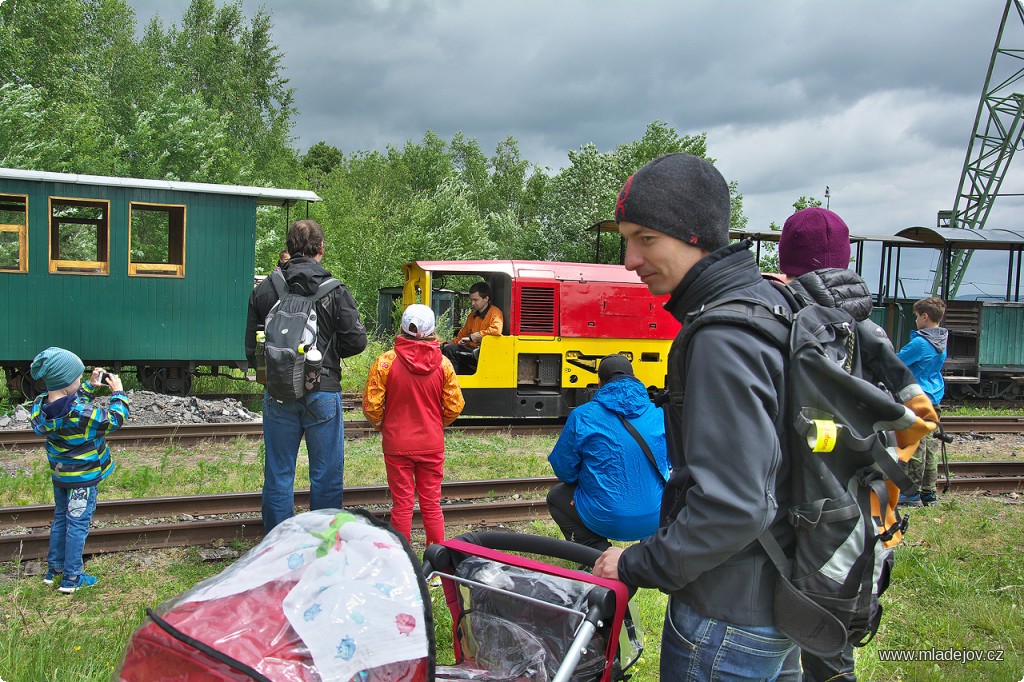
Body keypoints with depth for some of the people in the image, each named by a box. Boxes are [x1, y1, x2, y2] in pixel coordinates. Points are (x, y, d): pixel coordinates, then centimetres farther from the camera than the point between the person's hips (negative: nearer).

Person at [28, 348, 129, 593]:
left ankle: (54, 569, 33)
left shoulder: (41, 405, -10)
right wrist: (118, 392, -6)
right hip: (83, 478, -7)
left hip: (59, 475, 7)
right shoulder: (81, 414, -31)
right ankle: (71, 578, 14)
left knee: (60, 519, 22)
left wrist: (91, 386, 6)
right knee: (77, 524, 5)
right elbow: (115, 419, -18)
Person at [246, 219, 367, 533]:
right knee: (327, 476, 10)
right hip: (323, 394, -2)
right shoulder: (335, 291, -7)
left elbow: (252, 347, 5)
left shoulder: (264, 290, 1)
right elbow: (356, 340, -7)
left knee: (278, 475, 13)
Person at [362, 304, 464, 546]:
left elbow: (371, 406, -10)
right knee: (431, 504, 12)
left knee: (402, 505, 8)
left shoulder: (385, 362, -12)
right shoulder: (442, 364, -6)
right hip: (432, 445, 2)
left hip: (397, 445, -1)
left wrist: (381, 426, 10)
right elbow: (454, 407, -2)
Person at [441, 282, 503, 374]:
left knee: (450, 350, -23)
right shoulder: (473, 315, 20)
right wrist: (451, 343, 8)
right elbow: (463, 334, 28)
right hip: (471, 349, 8)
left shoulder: (494, 313, -7)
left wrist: (472, 337, -20)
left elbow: (496, 330, -26)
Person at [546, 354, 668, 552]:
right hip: (656, 520, 4)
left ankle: (598, 552, 6)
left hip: (607, 522, -4)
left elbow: (564, 471, -1)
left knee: (556, 496, 23)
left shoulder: (582, 417, -9)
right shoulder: (659, 415, 2)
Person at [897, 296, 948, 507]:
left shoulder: (919, 343, -17)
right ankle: (929, 493, 14)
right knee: (930, 445, 10)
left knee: (916, 446, -4)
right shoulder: (942, 341, 8)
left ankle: (912, 494, 1)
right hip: (934, 399, 8)